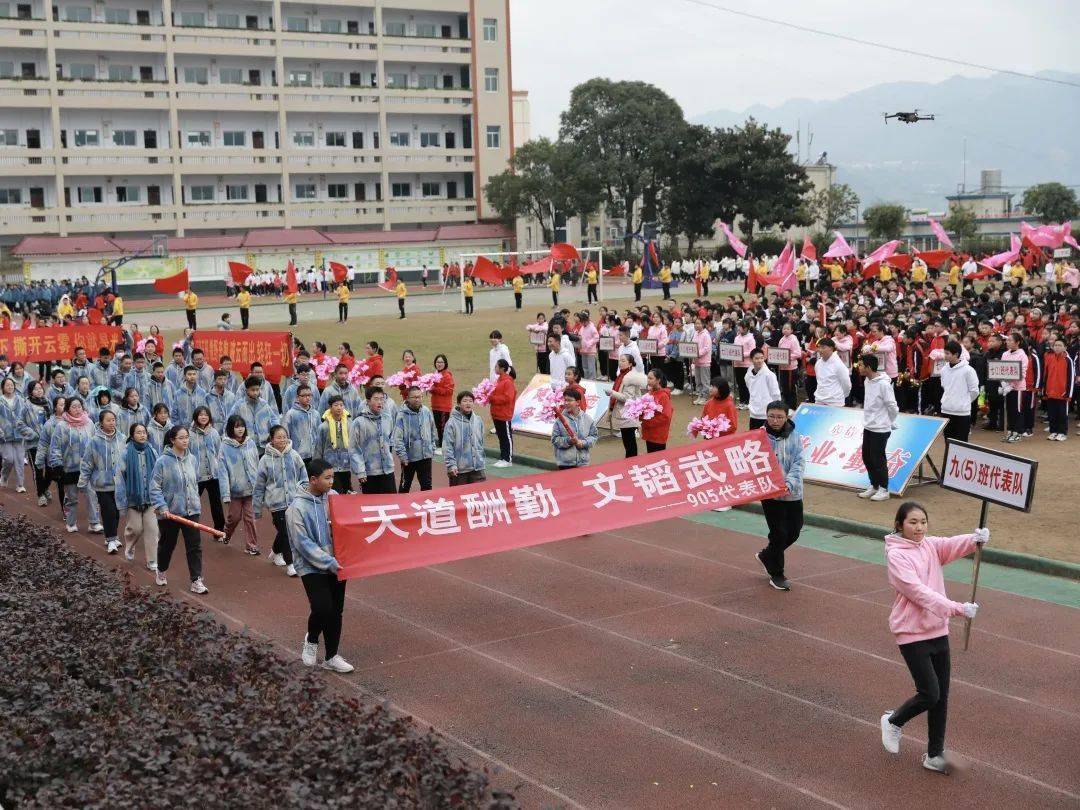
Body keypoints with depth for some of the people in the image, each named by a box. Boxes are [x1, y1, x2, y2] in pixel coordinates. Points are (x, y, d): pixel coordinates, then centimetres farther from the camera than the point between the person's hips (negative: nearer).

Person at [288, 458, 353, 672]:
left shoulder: (333, 497, 1)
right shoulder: (297, 508, -15)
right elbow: (304, 544, -16)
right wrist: (329, 563, -22)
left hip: (336, 564, 5)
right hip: (312, 567, -5)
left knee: (336, 610, 8)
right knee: (323, 608, -16)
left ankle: (331, 657, 22)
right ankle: (312, 639, 14)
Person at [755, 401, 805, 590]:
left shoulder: (795, 437, -1)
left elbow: (798, 464, -8)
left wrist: (788, 484, -24)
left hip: (793, 493, 3)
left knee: (794, 531, 13)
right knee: (779, 533, 0)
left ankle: (766, 556, 38)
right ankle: (776, 575, 19)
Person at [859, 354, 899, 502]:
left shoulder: (883, 384, -20)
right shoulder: (867, 381, 6)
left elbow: (892, 406, -15)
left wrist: (890, 422, -2)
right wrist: (869, 419, 14)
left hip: (880, 429, -8)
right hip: (868, 427, 8)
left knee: (878, 459, -1)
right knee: (867, 457, 14)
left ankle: (883, 489, 11)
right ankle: (874, 486, 28)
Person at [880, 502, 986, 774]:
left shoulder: (931, 546, 5)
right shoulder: (896, 555, -13)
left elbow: (954, 544, -14)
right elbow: (918, 591, -23)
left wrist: (976, 538, -37)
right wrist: (957, 608, -30)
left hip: (938, 631, 6)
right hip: (912, 633, -6)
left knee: (942, 696, 8)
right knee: (930, 694, -7)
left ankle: (934, 755, 22)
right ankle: (894, 721, 22)